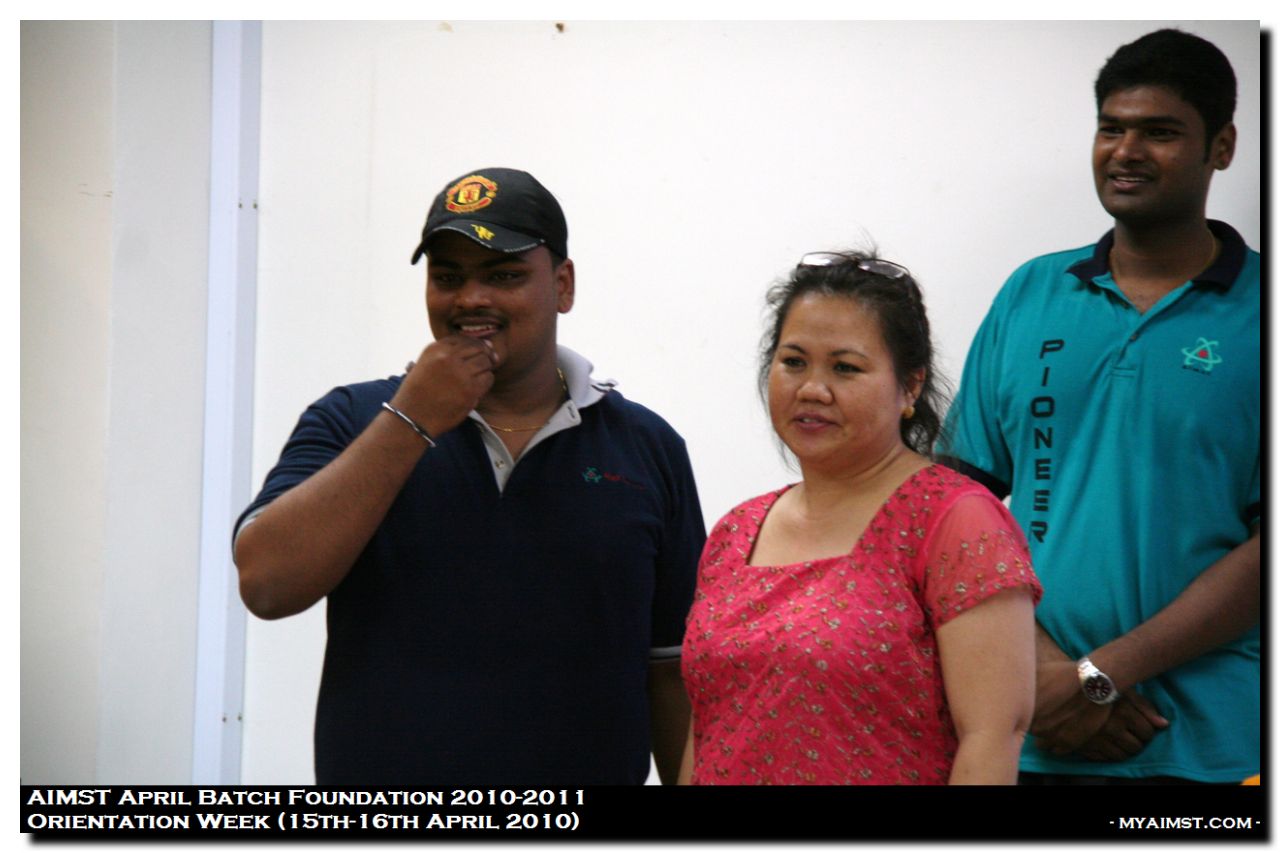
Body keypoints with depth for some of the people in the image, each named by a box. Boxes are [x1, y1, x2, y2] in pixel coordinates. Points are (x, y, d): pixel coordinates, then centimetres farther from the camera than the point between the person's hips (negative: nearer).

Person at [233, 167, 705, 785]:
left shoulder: (646, 447, 4)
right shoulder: (352, 421, 3)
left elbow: (678, 670, 5)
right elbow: (266, 584, -12)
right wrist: (411, 422, -11)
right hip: (379, 793, 0)